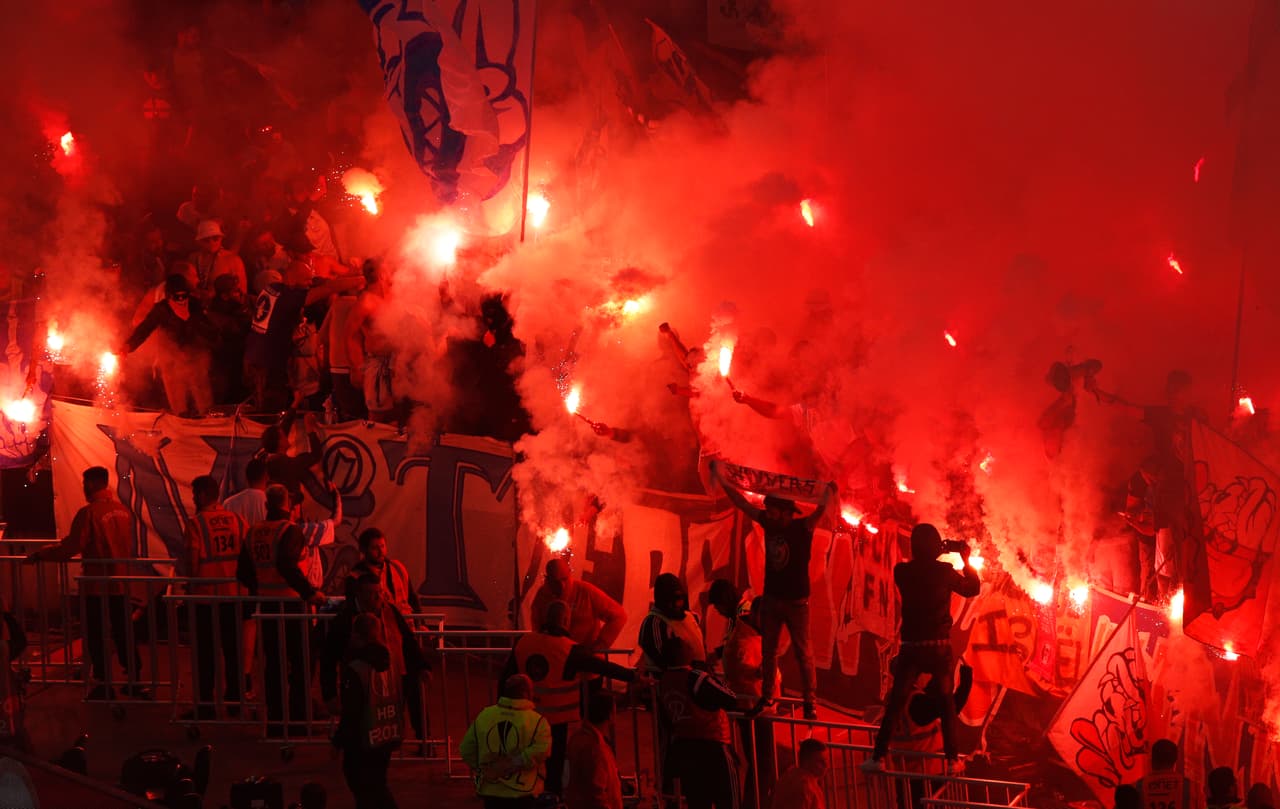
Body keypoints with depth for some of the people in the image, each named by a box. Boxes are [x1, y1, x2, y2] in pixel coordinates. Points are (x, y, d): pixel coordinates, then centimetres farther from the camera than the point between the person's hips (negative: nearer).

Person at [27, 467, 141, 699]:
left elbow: (70, 548, -20)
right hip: (122, 583, 6)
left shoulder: (89, 513, -17)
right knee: (123, 632, 16)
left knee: (97, 637, 5)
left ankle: (104, 685, 8)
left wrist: (40, 554, -9)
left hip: (97, 586, -6)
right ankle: (134, 678, 22)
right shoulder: (123, 510, 3)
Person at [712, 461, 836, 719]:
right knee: (768, 651, 12)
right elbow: (743, 504, 2)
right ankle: (767, 696, 22)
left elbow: (821, 511, -29)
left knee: (803, 653, 0)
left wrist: (829, 492, -45)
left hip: (796, 601, -5)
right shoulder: (769, 523, -1)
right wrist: (721, 481, -1)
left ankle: (809, 701, 3)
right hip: (771, 598, 5)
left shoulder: (803, 528, -14)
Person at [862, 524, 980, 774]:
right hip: (940, 646, -1)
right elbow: (972, 588, 9)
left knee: (895, 702, 5)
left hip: (911, 647, 1)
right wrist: (966, 561, 16)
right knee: (947, 703, 12)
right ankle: (952, 760, 10)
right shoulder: (945, 572, -7)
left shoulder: (902, 572, -4)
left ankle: (878, 757, -1)